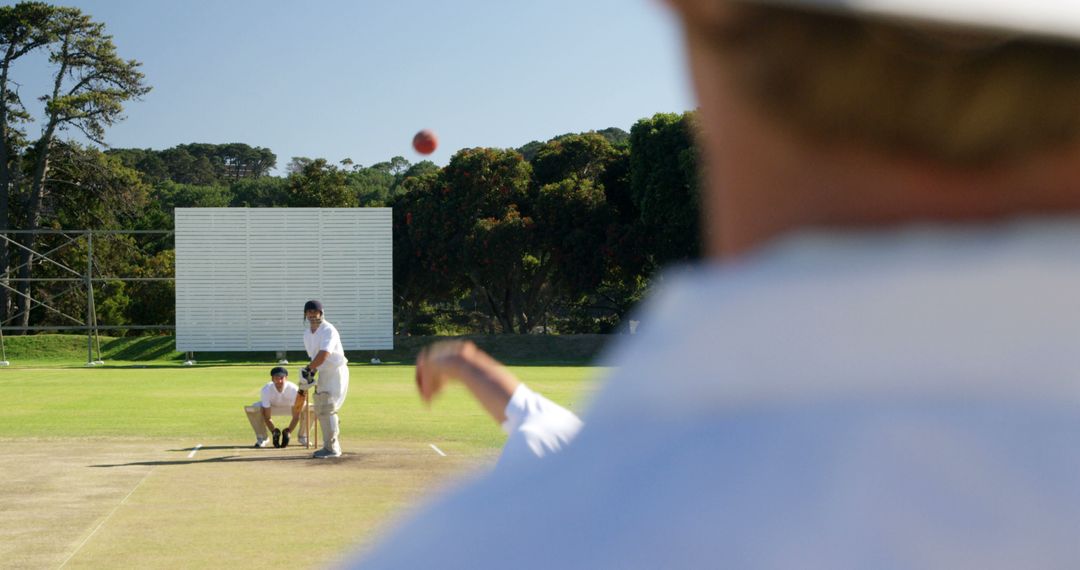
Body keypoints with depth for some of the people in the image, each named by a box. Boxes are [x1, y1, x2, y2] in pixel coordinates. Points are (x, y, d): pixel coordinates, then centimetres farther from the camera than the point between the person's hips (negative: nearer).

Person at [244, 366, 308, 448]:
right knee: (250, 409, -31)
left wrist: (288, 432, -42)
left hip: (290, 407, 0)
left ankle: (303, 437, -2)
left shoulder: (293, 389, -35)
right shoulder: (266, 390, -33)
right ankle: (262, 438, -8)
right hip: (271, 407, 0)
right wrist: (274, 432, -42)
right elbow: (267, 417, -29)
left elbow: (296, 416, -31)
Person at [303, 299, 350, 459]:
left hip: (336, 372, -9)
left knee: (327, 408, -15)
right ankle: (333, 446, 21)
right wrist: (312, 372, -1)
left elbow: (322, 356, -29)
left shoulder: (328, 331, -19)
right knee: (320, 409, 12)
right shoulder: (307, 333, 9)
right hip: (323, 373, 9)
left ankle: (331, 448, -11)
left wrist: (308, 369, -20)